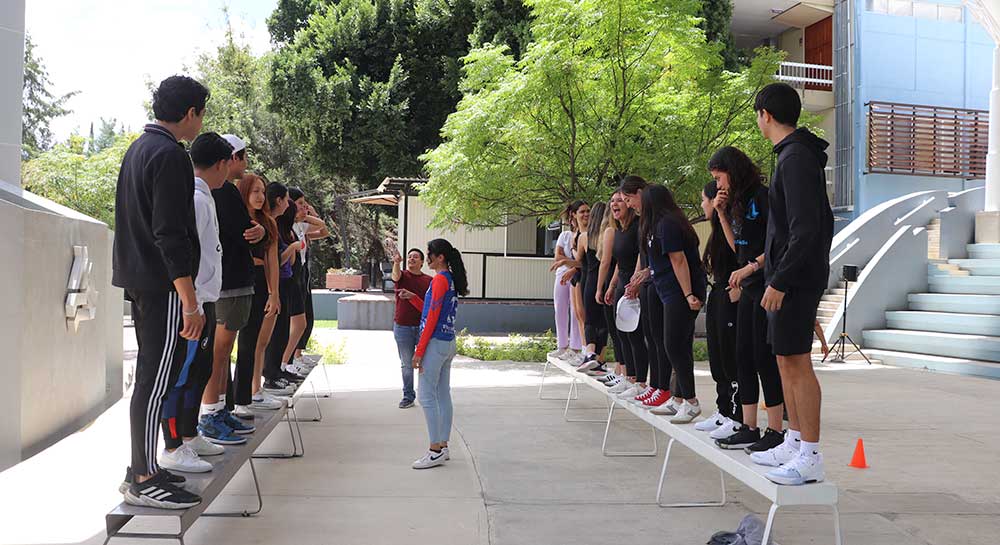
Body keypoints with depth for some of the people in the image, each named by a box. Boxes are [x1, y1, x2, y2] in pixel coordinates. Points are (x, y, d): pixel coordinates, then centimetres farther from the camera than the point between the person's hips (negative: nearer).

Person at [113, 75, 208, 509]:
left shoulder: (138, 148, 16)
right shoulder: (170, 155, -15)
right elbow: (170, 234, -21)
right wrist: (190, 302, -21)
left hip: (137, 278, 10)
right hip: (163, 284, -10)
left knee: (150, 375, 15)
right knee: (157, 379, -6)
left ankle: (141, 467, 24)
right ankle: (144, 481, 0)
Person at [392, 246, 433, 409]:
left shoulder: (429, 281, 3)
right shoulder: (402, 276, 1)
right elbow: (396, 275, -23)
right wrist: (396, 262, -45)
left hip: (423, 326, 0)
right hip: (402, 326, 0)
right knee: (406, 364, 9)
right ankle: (408, 396, 19)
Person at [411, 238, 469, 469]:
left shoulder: (440, 279, -14)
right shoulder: (452, 279, 12)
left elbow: (432, 317, -17)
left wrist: (420, 350, -15)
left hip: (435, 343, -10)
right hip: (449, 342, 10)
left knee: (427, 396, -6)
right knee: (443, 395, 12)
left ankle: (436, 450, -5)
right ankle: (443, 446, 18)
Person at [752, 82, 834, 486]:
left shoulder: (795, 158, -15)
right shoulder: (801, 154, 16)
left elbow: (804, 229, -22)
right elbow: (822, 221, 20)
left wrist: (780, 280, -21)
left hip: (795, 277, -10)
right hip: (795, 276, 10)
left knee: (796, 362, -7)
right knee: (786, 361, 14)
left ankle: (810, 458, -2)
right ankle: (794, 444, 22)